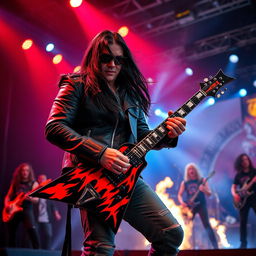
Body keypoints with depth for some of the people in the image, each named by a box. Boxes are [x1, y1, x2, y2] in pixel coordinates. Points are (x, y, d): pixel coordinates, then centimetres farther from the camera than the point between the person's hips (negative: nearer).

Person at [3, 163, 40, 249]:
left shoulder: (33, 183, 4)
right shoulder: (15, 183, 15)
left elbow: (36, 199, -6)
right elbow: (8, 196, 15)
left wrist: (30, 198, -28)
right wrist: (6, 205, -5)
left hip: (27, 209, -4)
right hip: (13, 210, 4)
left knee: (32, 230, -22)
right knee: (11, 235, 6)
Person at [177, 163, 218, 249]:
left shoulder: (202, 180, 2)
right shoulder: (184, 182, 8)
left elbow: (209, 194, -3)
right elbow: (179, 195, 10)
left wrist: (203, 190, -24)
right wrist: (182, 202, -9)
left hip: (201, 205, -3)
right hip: (189, 206, 3)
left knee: (206, 225, -11)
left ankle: (215, 246, -10)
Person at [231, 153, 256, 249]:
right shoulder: (238, 175, 12)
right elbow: (233, 187, 11)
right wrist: (235, 194, -8)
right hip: (243, 200, 2)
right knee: (243, 222, 1)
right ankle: (243, 243, 8)